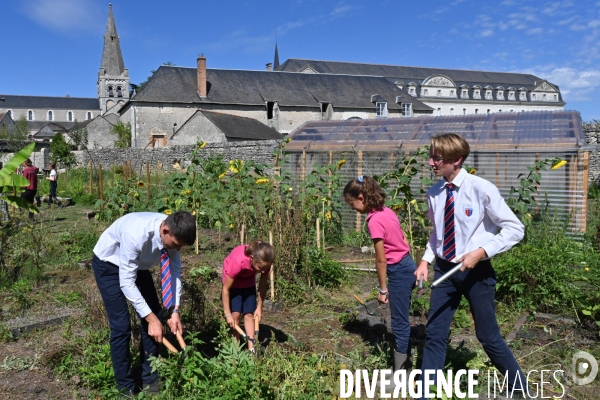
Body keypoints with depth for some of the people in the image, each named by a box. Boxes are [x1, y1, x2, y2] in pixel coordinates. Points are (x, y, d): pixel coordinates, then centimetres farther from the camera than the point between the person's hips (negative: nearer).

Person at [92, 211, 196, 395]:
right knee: (121, 325, -11)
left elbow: (175, 271, -12)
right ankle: (125, 387, 7)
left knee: (155, 315, 2)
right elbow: (126, 283, -35)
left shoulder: (173, 233, -24)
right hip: (108, 264, -6)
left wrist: (175, 311, -18)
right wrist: (150, 318, -33)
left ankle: (150, 378, 17)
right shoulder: (136, 234, -42)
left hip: (138, 264, 6)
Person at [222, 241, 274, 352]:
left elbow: (263, 285, -13)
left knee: (249, 314, 0)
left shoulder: (264, 262, -31)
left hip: (248, 282, 4)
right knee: (236, 314, -11)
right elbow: (226, 289, -31)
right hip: (232, 280, -3)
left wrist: (259, 307, -9)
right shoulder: (238, 261, -43)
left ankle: (251, 349, 3)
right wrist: (227, 314, -26)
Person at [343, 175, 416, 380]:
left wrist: (383, 289, -8)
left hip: (398, 271, -9)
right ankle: (405, 365, 30)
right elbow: (404, 240, 13)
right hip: (407, 266, 9)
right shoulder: (387, 211, 6)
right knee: (401, 321, 18)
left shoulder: (374, 221, -20)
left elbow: (381, 260, -16)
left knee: (400, 324, 1)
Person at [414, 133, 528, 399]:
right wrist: (426, 260, 0)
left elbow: (515, 229, -13)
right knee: (434, 334, 8)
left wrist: (481, 252, -21)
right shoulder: (434, 193, -2)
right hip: (445, 269, 4)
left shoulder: (481, 189, -17)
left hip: (476, 271, -4)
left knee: (488, 337, 10)